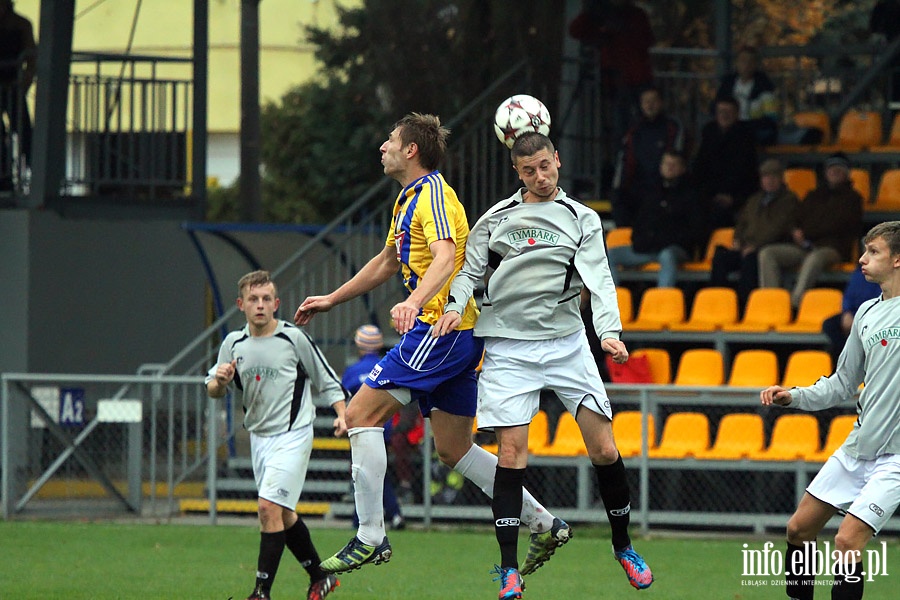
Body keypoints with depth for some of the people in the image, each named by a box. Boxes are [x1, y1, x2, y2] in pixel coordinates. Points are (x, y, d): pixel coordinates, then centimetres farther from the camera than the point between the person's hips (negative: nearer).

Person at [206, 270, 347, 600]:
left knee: (270, 507, -17)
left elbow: (326, 380, 3)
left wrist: (341, 414, -9)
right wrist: (219, 380, -14)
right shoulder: (234, 343, 5)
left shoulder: (294, 338, -7)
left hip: (292, 434, -6)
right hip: (259, 435, 6)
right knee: (283, 514, 13)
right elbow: (213, 390, 9)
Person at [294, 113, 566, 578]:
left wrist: (414, 303, -45)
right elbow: (387, 263, 34)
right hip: (455, 333, 10)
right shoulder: (408, 199, 20)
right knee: (454, 450, 11)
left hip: (442, 326, -10)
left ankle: (370, 538, -13)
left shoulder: (433, 195, -11)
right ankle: (543, 525, 14)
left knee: (361, 414, -12)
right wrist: (331, 300, 39)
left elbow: (445, 258, -28)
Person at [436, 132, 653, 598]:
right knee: (511, 451, -10)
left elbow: (599, 281, -2)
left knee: (604, 449, -4)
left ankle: (623, 546, 17)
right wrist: (455, 307, -8)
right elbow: (469, 270, 13)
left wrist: (610, 332, -17)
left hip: (566, 344, 0)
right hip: (508, 346, 0)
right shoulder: (495, 219, 9)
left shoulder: (582, 219, 7)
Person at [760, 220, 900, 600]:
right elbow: (843, 383, 20)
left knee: (846, 543, -17)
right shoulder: (867, 313, 11)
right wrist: (794, 397, 8)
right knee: (800, 529, 10)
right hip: (857, 447, 8)